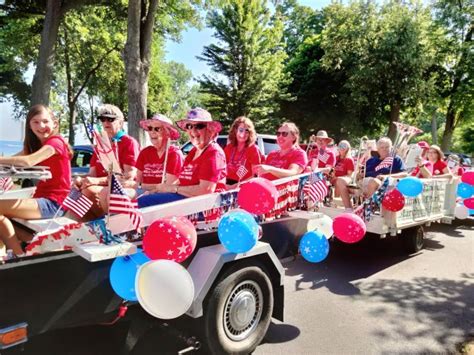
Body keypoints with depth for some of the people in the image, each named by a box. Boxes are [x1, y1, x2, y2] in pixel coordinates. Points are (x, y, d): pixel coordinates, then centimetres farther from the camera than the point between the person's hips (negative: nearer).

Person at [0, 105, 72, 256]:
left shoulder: (55, 142, -9)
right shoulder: (35, 144, 19)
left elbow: (28, 161, -25)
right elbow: (15, 160, 3)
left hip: (53, 203, -9)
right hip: (42, 199, 9)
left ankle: (20, 256, -7)